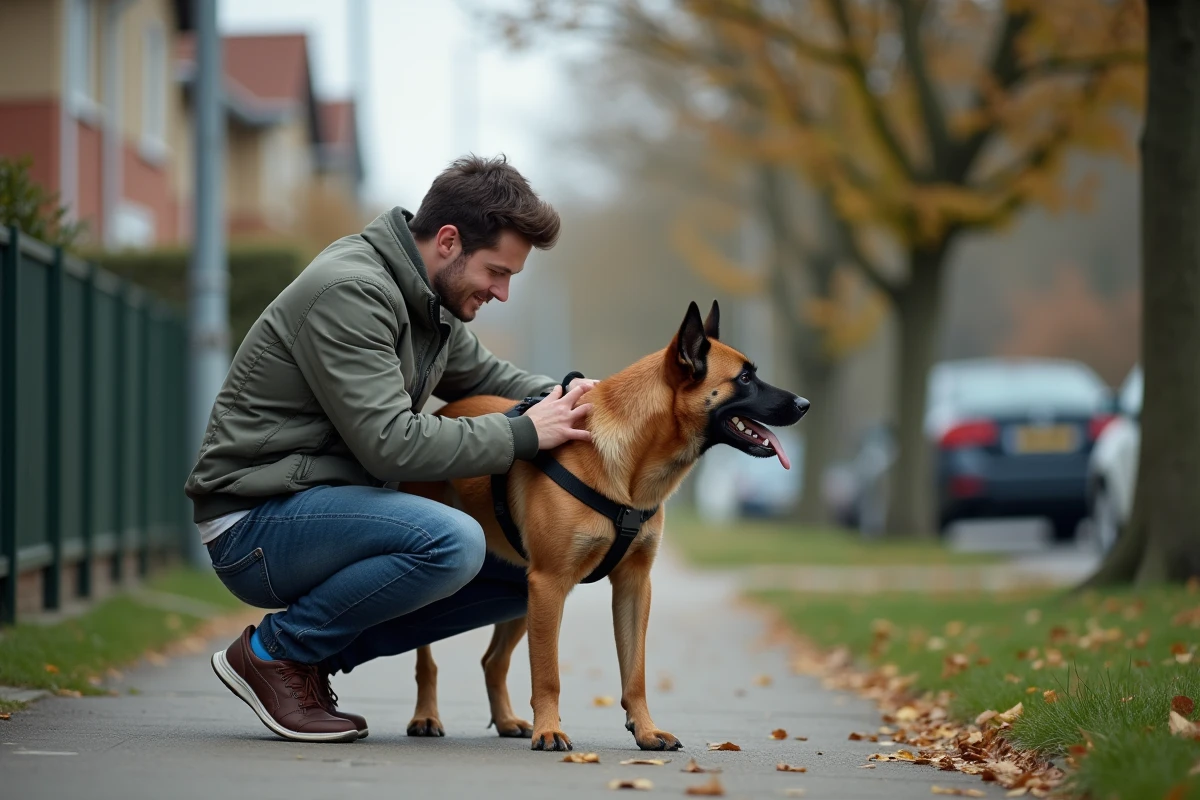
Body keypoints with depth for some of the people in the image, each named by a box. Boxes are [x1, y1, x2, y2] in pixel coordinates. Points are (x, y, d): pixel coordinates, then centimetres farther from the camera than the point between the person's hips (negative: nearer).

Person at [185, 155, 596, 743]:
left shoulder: (426, 297, 9)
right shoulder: (350, 292, -21)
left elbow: (487, 377, 24)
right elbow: (391, 444, -27)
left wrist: (561, 395, 2)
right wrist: (524, 434, -19)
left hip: (332, 506, 10)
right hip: (257, 520, -10)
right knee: (452, 543, -32)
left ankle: (321, 651, 6)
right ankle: (275, 651, -11)